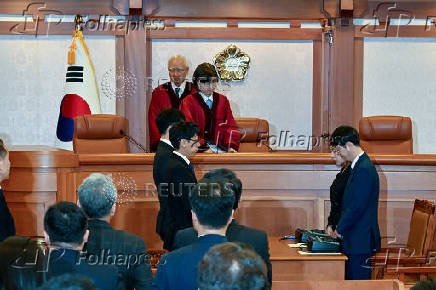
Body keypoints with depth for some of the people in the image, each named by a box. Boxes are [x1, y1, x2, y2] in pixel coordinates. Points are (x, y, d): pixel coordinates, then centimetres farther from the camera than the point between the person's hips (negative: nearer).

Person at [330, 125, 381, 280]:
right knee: (349, 279, 13)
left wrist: (340, 229, -10)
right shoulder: (359, 166, 14)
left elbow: (357, 207, -21)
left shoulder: (364, 169, -18)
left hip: (360, 242, -10)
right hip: (354, 239, 10)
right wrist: (338, 226, 12)